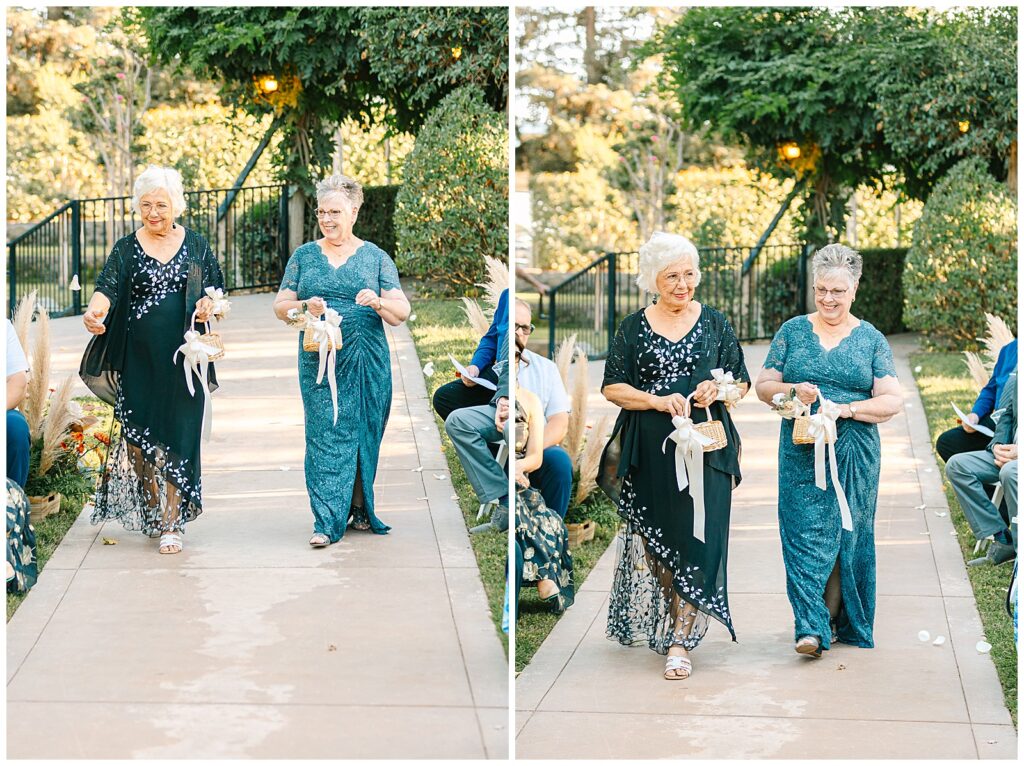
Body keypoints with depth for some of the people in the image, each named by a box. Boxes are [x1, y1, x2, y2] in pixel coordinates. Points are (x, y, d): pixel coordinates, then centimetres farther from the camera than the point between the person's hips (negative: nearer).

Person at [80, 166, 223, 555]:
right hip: (137, 359, 0)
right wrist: (95, 310, -34)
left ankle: (170, 524, 0)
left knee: (177, 438, -4)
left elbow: (216, 290, 13)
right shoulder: (126, 249, 4)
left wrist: (208, 305, -11)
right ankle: (150, 514, 20)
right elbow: (108, 288, -11)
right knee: (139, 436, 3)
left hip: (183, 359, 0)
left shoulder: (195, 246, 8)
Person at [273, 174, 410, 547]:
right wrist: (306, 307, -13)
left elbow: (401, 312, 0)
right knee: (326, 435, -6)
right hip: (319, 362, 0)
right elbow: (280, 306, 8)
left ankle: (360, 508, 23)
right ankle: (327, 521, -6)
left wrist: (378, 303, -21)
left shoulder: (375, 257, 5)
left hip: (367, 362, 0)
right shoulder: (304, 256, 9)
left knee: (364, 432, 6)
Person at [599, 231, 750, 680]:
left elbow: (742, 382, 11)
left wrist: (719, 390, -11)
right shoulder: (634, 328, 5)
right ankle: (645, 623, 23)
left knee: (696, 537, -8)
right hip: (649, 453, 1)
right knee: (649, 535, 5)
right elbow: (612, 387, 2)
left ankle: (680, 640, -6)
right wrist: (657, 400, -14)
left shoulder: (714, 323, 8)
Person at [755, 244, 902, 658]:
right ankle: (811, 627, -9)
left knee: (848, 535, 4)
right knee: (805, 534, -8)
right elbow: (763, 386, 8)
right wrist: (794, 391, -12)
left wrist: (847, 409, -14)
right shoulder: (792, 332, 7)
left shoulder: (871, 340, 5)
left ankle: (847, 623, 17)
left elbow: (892, 400, 0)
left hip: (854, 456, 0)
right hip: (801, 454, 0)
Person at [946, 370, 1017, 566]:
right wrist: (998, 445, 0)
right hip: (1012, 450, 8)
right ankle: (1002, 541, -6)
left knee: (1010, 472, -37)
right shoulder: (1017, 371, 12)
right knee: (956, 465, -7)